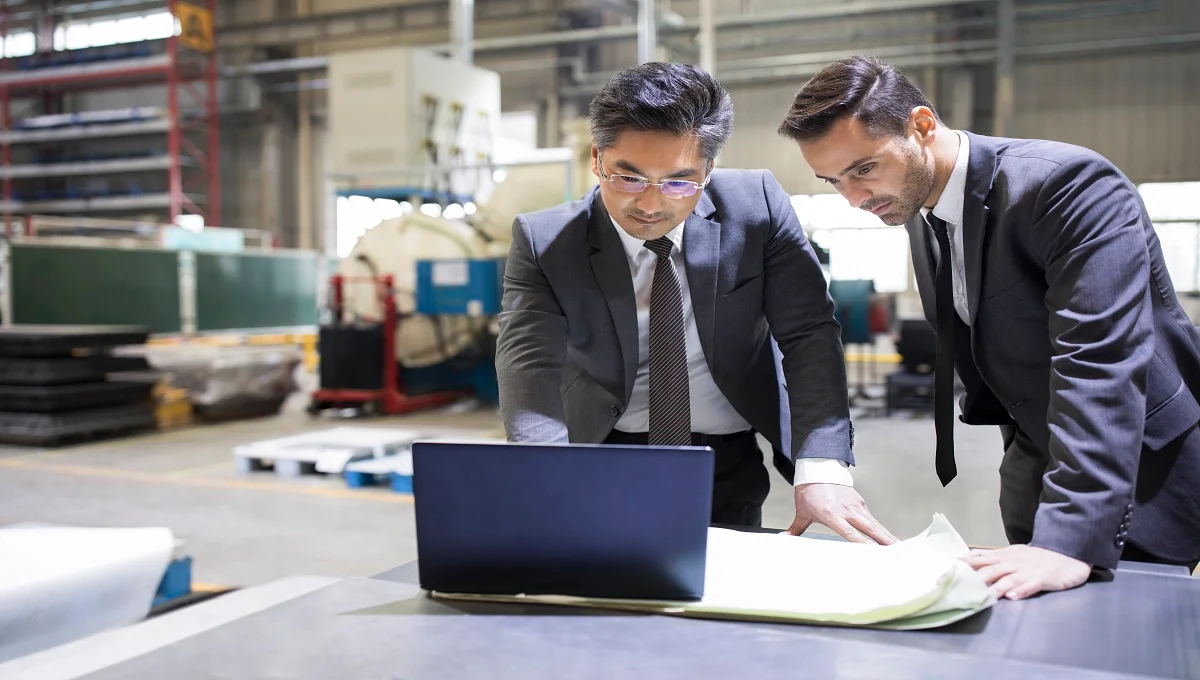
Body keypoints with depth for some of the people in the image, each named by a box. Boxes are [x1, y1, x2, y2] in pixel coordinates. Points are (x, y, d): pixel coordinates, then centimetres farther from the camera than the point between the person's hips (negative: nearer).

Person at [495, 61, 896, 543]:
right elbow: (529, 366, -21)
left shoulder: (757, 206, -8)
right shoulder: (543, 241, -11)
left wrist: (822, 467, -26)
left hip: (731, 467, 1)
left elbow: (809, 332, -11)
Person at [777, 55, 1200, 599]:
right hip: (1037, 465, 7)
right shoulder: (918, 207, 1)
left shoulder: (1070, 184, -25)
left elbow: (1101, 367, -34)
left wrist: (1071, 542, -40)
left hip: (1146, 475, -7)